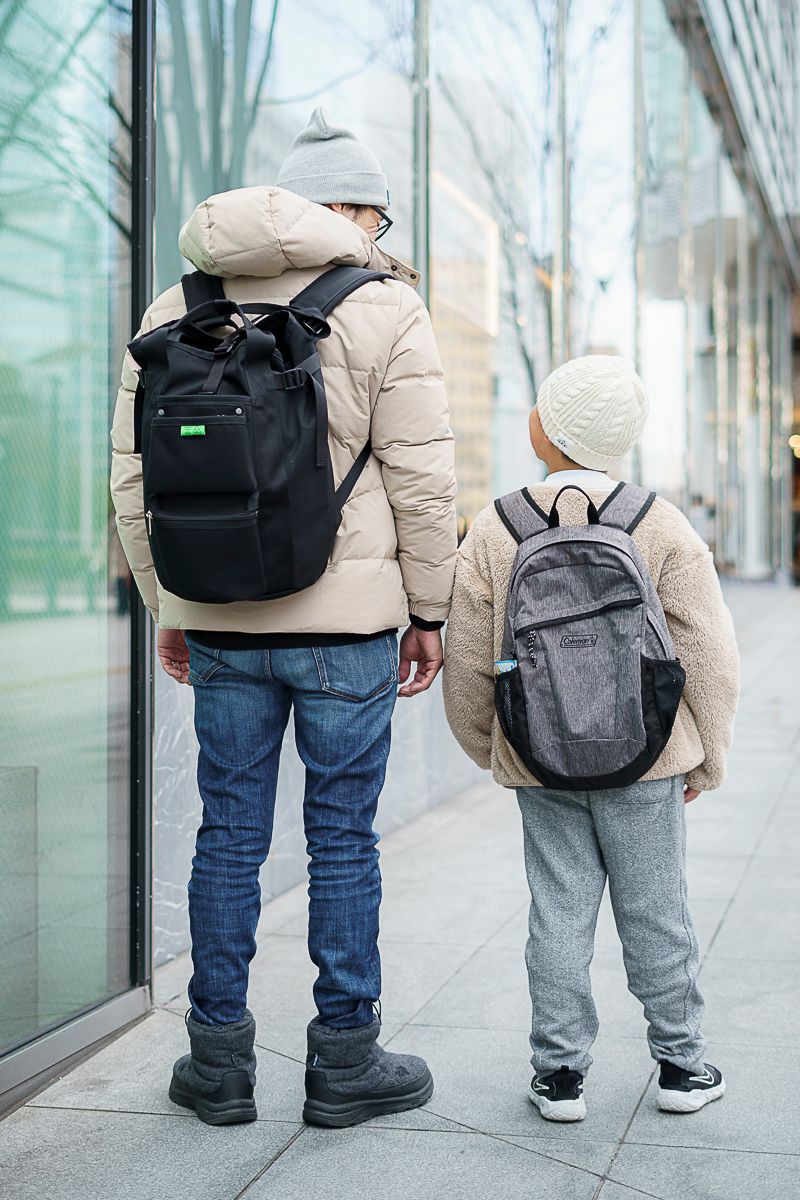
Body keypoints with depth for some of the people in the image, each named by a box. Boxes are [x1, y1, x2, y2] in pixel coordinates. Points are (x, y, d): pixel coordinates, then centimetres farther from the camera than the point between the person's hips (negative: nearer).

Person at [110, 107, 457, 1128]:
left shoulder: (174, 310, 9)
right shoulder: (382, 310, -4)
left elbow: (134, 476, 10)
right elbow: (422, 483, -6)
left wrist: (168, 607, 18)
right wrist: (428, 613, 4)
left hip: (219, 623, 4)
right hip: (346, 621, -3)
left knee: (229, 833, 10)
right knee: (342, 837, 5)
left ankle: (218, 1060, 17)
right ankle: (344, 1062, 14)